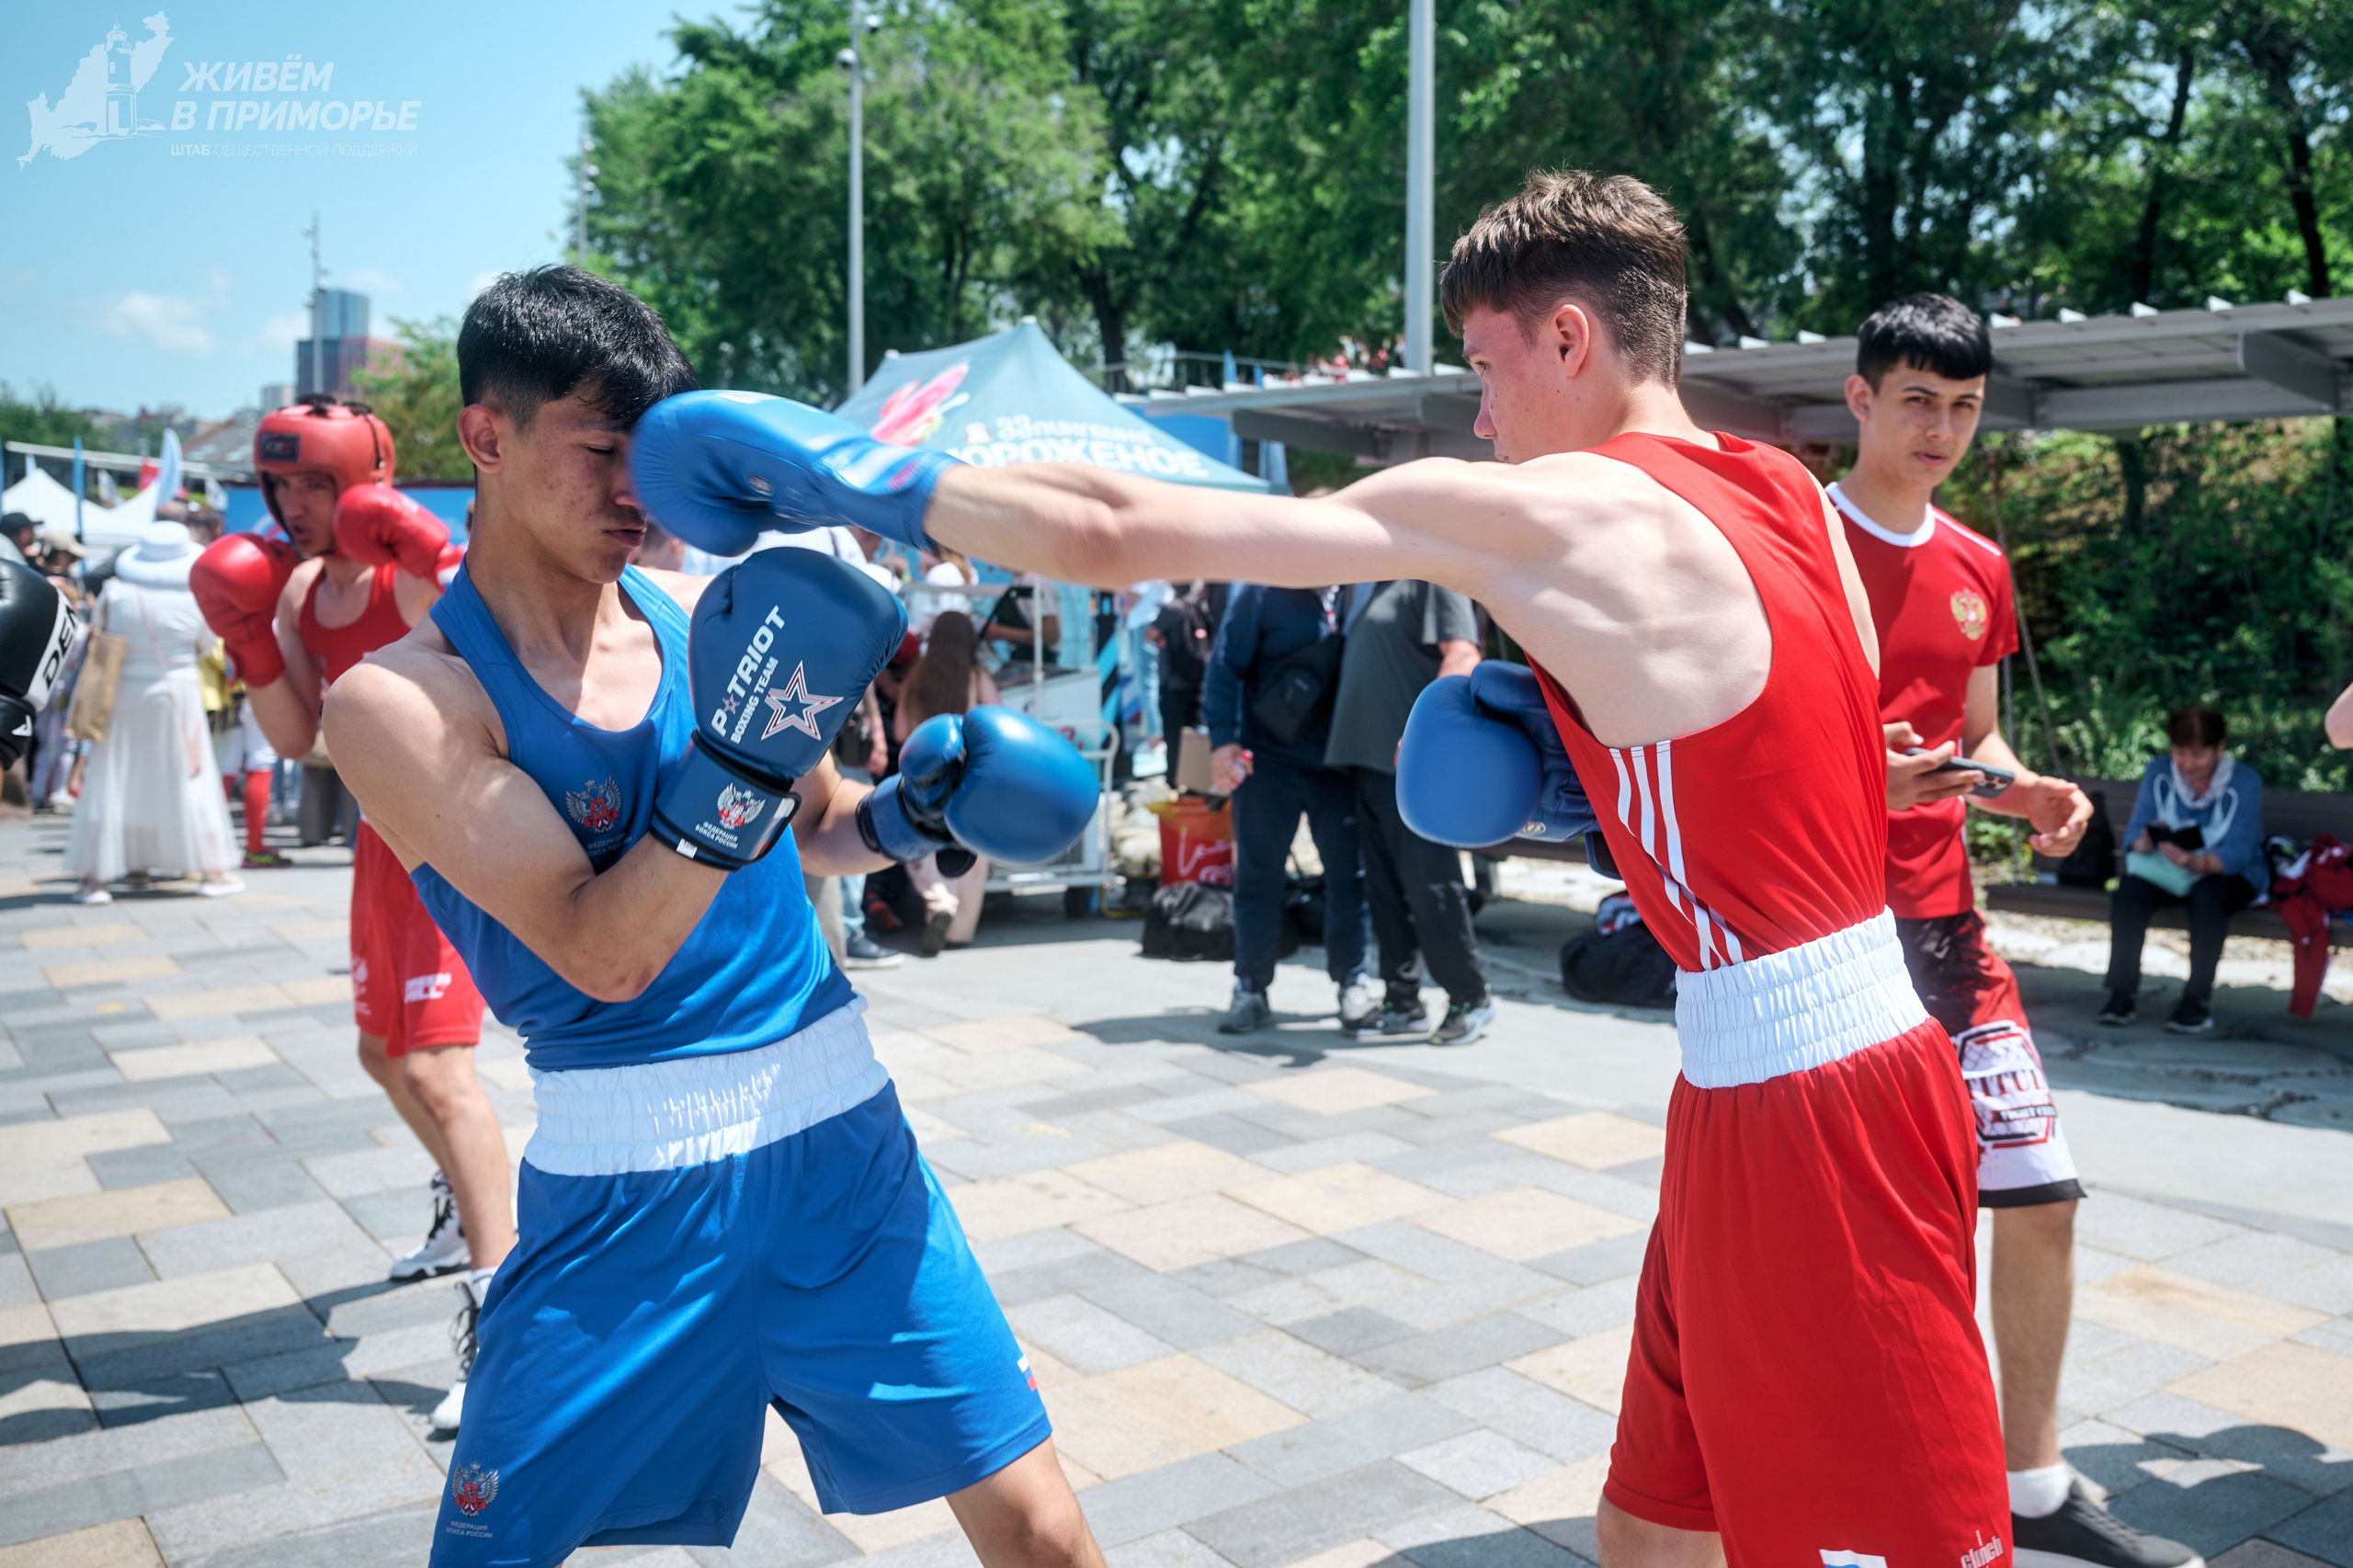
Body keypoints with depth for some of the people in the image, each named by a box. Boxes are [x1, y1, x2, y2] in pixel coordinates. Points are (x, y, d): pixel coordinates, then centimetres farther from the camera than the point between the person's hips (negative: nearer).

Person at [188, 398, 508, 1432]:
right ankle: (465, 1212, 46)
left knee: (437, 1066, -20)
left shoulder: (412, 580, -16)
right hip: (384, 837, 9)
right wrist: (252, 643, -6)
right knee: (384, 1051, 22)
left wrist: (440, 570, -34)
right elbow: (299, 740, 6)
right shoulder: (300, 592, 7)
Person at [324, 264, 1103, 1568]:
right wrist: (741, 755, -27)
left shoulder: (707, 615, 4)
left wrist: (907, 811, -1)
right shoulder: (402, 699, -8)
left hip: (837, 1133, 3)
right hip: (626, 1183, -3)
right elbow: (600, 954, -17)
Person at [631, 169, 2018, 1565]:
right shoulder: (1789, 493, 8)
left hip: (1814, 1109, -8)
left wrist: (862, 477, 0)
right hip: (1787, 1084, 8)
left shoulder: (1551, 509, -15)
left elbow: (1116, 530, -13)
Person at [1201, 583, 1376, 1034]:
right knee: (1257, 874, 4)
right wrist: (1223, 739, -15)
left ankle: (1353, 982, 17)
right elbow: (1225, 666, -6)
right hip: (1269, 760, -2)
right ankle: (1251, 989, 15)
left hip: (1337, 762, 2)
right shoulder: (1261, 591, -4)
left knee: (1347, 873, 4)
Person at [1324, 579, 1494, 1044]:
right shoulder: (1362, 586, 18)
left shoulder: (1430, 576, -8)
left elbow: (1463, 657, -18)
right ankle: (1403, 1003, 19)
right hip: (1368, 757, 9)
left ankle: (1471, 999, 8)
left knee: (1428, 882, -5)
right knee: (1385, 888, 11)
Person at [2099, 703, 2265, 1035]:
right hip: (2167, 873, 3)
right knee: (2129, 888, -29)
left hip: (2230, 874, -3)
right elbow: (2133, 833, -8)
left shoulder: (2244, 783, -12)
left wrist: (2197, 862, -44)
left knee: (2207, 895, -37)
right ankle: (2123, 992, -21)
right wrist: (2145, 841, -34)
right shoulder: (2159, 772, -2)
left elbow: (2238, 852, -23)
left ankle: (2198, 1000, -26)